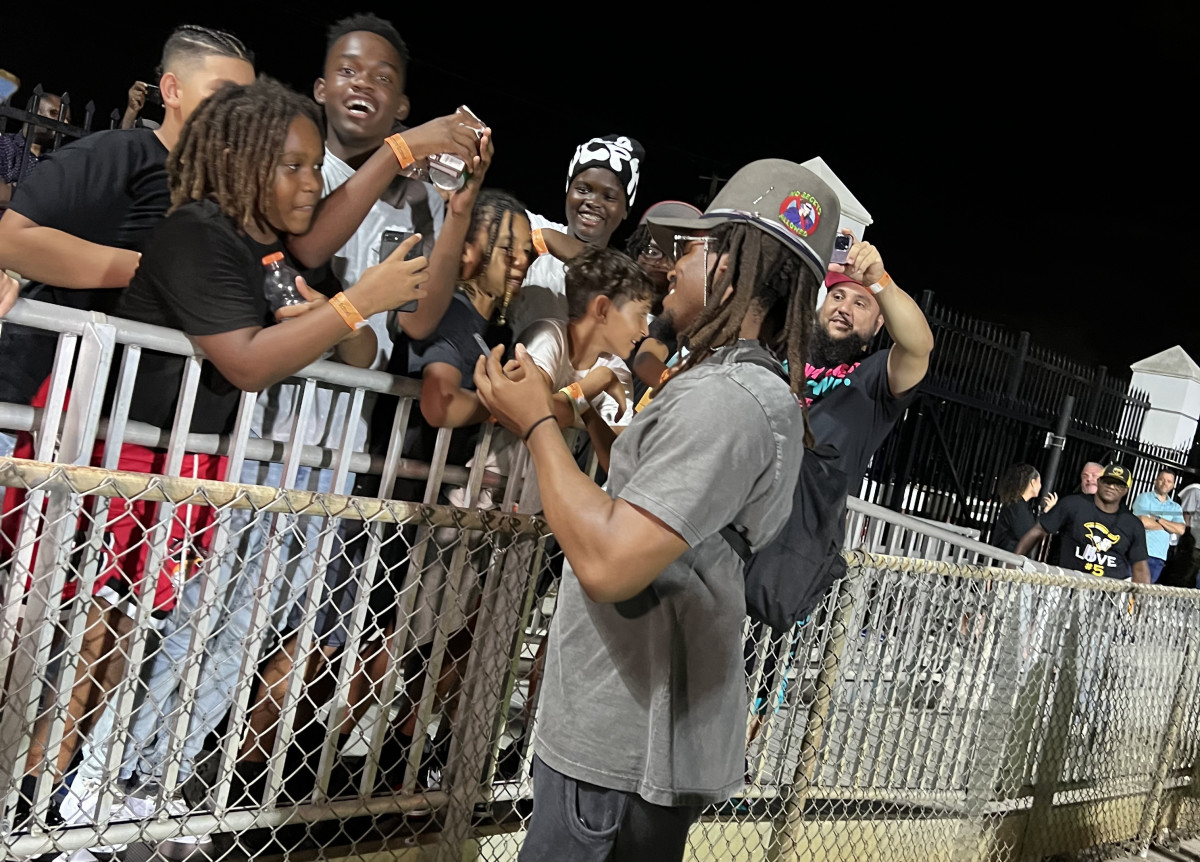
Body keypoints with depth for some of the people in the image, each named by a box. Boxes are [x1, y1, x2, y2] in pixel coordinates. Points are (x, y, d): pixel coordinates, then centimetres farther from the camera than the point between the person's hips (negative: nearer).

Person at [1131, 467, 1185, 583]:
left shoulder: (1176, 508, 17)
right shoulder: (1144, 497, 3)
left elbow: (1181, 530, 0)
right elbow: (1144, 522, -12)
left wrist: (1158, 519, -7)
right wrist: (1169, 526, 2)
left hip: (1159, 557, 4)